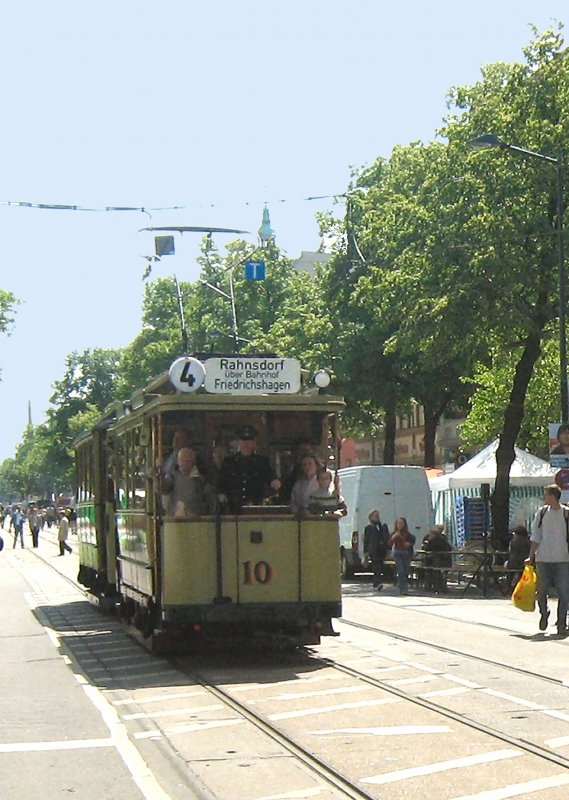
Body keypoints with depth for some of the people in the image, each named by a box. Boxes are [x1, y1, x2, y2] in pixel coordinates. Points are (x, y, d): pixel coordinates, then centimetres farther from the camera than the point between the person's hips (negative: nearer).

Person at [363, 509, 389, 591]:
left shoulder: (384, 526, 17)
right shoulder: (368, 528, 7)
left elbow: (387, 538, 17)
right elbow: (366, 540, 6)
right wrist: (366, 551, -1)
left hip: (382, 550, 4)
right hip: (373, 550, -4)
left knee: (379, 567, 6)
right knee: (377, 566, -15)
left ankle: (375, 583, 18)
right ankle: (378, 583, -25)